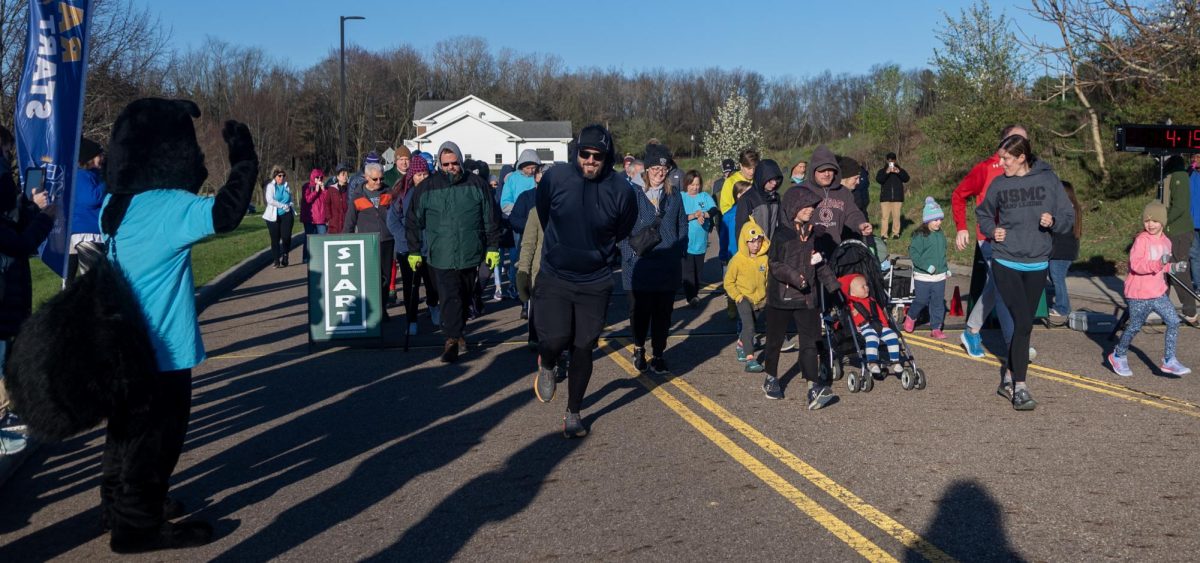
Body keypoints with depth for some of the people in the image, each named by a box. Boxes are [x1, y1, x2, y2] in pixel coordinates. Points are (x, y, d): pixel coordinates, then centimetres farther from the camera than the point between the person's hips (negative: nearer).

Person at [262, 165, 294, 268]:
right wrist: (283, 206, -14)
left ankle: (284, 258, 6)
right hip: (274, 216, -2)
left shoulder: (286, 186, 11)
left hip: (286, 215, 2)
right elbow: (270, 200, -14)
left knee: (286, 237, -7)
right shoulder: (270, 186, -2)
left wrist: (289, 206, -1)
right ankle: (277, 260, 8)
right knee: (275, 239, 2)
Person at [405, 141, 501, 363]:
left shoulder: (477, 184, 1)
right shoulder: (427, 187, -1)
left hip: (471, 255, 2)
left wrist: (493, 247, 4)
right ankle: (452, 339, -9)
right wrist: (414, 251, 6)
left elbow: (491, 219, 6)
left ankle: (458, 333, 33)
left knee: (465, 298, 16)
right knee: (450, 299, -11)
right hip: (442, 256, -2)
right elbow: (413, 222, 6)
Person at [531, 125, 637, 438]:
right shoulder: (555, 178, -11)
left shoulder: (621, 191, -12)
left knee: (583, 350, 6)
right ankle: (547, 365, 22)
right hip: (553, 279, 0)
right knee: (556, 340, -16)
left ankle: (573, 413, 26)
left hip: (595, 284, 1)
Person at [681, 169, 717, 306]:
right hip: (686, 241, -3)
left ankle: (695, 292, 26)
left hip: (701, 241, 3)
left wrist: (703, 214, -26)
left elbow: (714, 210, -8)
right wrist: (694, 215, -21)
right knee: (688, 270, -7)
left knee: (699, 269, 12)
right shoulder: (681, 197, -2)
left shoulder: (705, 196, 6)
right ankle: (691, 296, -5)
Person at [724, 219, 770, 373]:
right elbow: (728, 281, -6)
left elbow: (767, 278, 11)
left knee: (748, 326, 20)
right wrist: (736, 296, -12)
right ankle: (750, 359, -22)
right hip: (744, 298, -5)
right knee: (748, 327, -19)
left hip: (759, 299, 5)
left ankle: (741, 346, 47)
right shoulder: (737, 260, -13)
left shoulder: (764, 259, -4)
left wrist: (767, 294, 5)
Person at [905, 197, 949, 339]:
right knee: (921, 300, 3)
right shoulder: (920, 235, -13)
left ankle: (936, 328, 14)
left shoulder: (940, 234, 9)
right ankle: (911, 317, 31)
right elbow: (913, 253, -17)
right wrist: (927, 266, -22)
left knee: (938, 302, 7)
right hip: (923, 276, -6)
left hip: (940, 276, 6)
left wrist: (946, 268, 18)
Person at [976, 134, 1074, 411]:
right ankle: (1019, 387, -5)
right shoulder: (999, 184, 1)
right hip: (1006, 263, -2)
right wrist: (992, 229, 0)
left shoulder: (1048, 180, 0)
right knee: (1023, 323, -12)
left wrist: (1053, 221, -16)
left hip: (1037, 264, 2)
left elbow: (1068, 217, 4)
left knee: (1024, 325, 10)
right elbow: (983, 213, 18)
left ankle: (1008, 375, 27)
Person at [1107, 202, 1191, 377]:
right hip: (1139, 293, -6)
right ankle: (1118, 356, 26)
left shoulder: (1166, 241, 8)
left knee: (1173, 321, -3)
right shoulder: (1141, 239, -15)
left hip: (1158, 292, 6)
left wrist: (1173, 267, 1)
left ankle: (1169, 361, 5)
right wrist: (1159, 263, -36)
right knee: (1135, 327, 5)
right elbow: (1136, 265, -26)